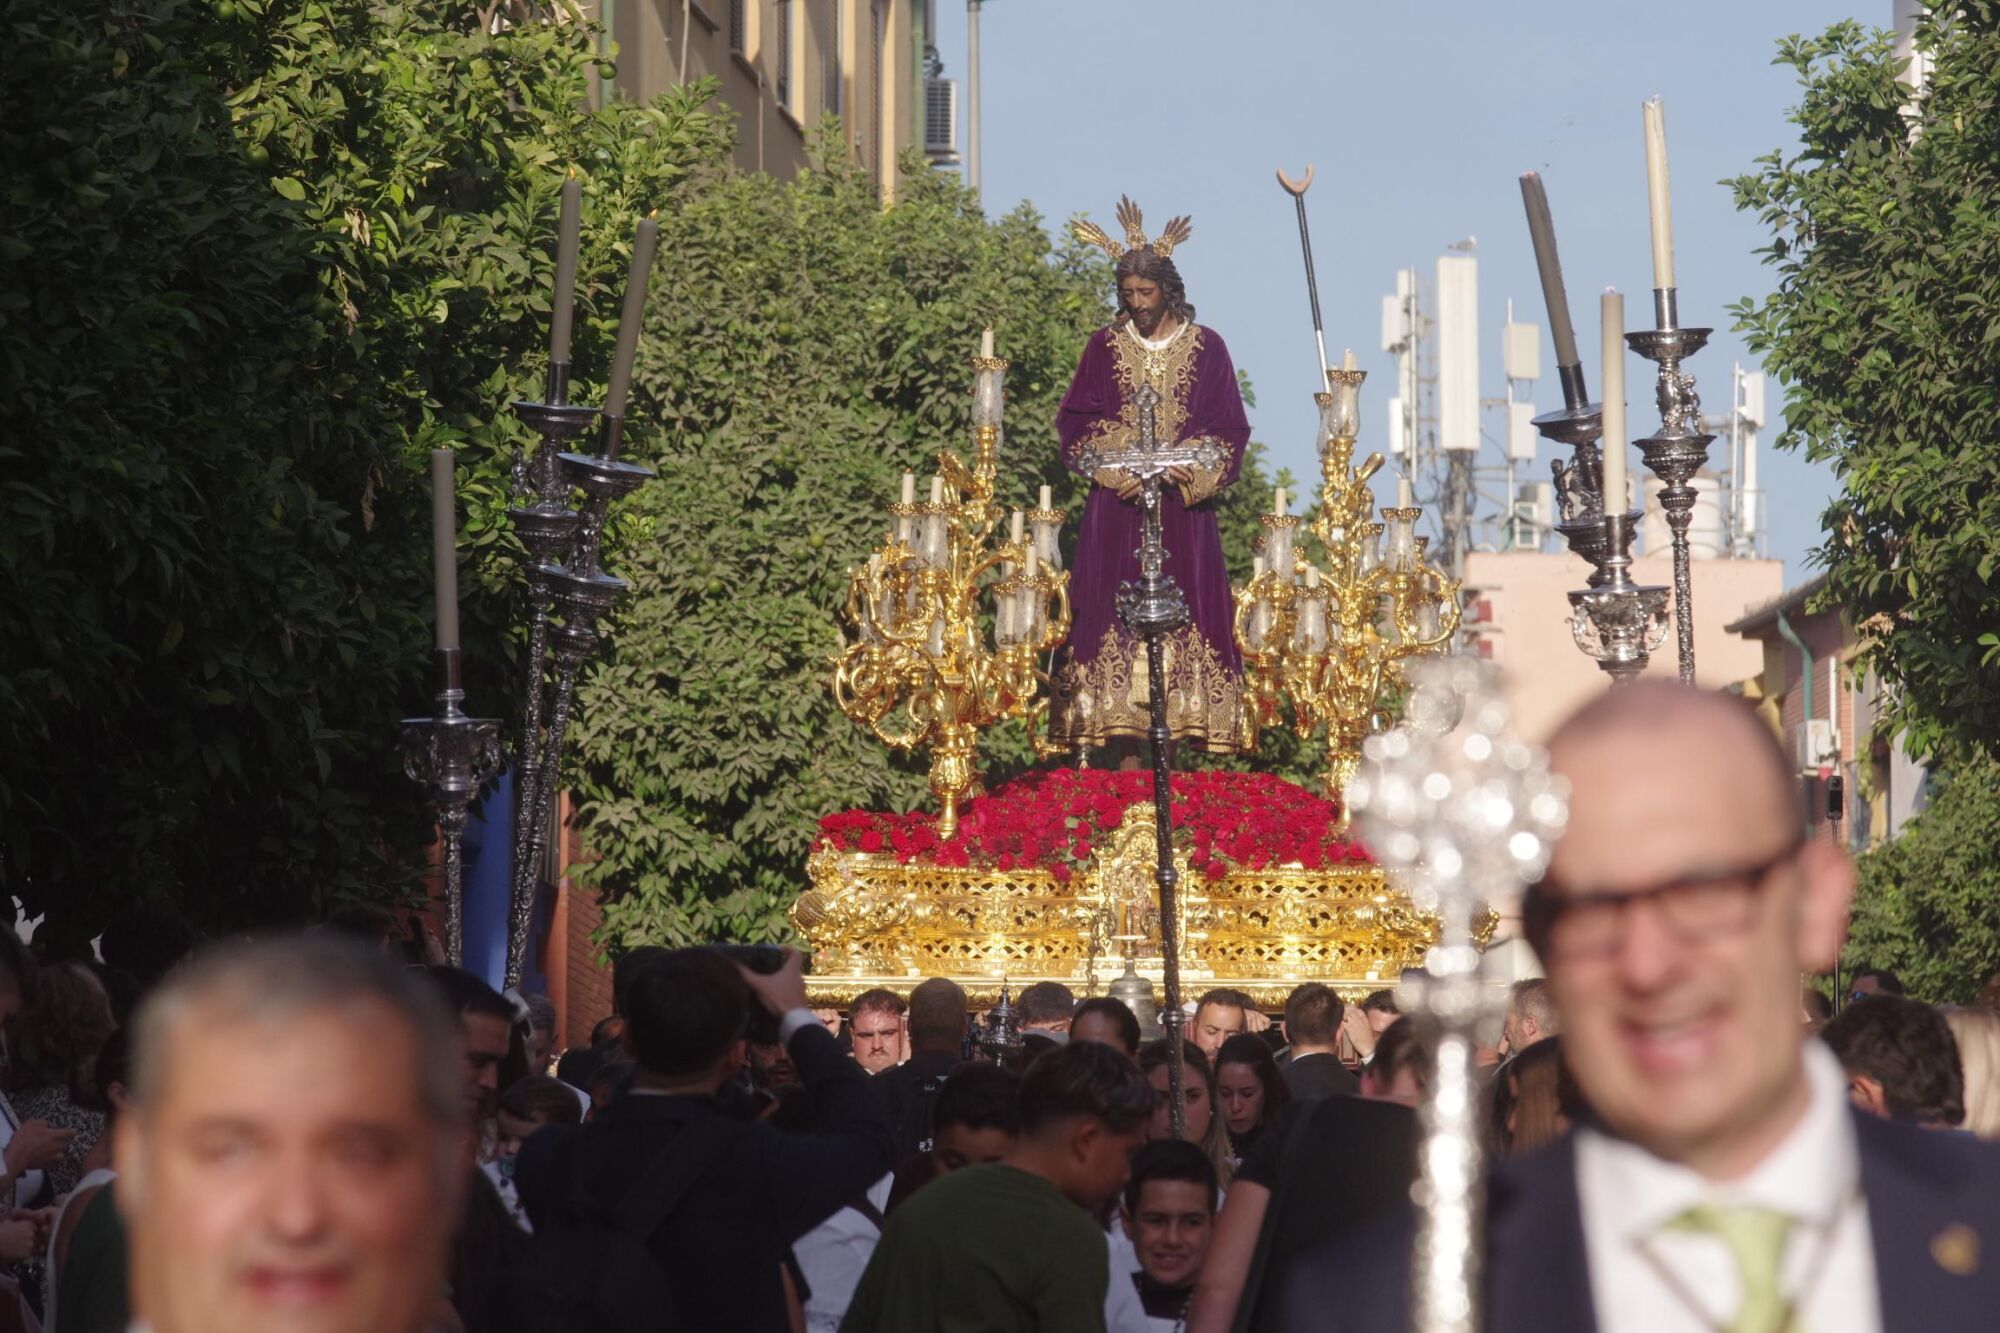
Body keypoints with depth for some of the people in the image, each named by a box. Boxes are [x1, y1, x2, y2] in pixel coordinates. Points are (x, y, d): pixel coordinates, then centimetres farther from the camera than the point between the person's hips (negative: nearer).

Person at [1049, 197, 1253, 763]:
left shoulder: (1206, 348, 5)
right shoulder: (1104, 347, 8)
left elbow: (1229, 428, 4)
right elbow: (1075, 422, 5)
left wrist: (1191, 474, -13)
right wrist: (1115, 472, -10)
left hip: (1184, 509, 0)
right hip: (1116, 508, 0)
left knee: (1184, 618, -6)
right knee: (1117, 615, -6)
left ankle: (1183, 731, -6)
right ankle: (1126, 750, -7)